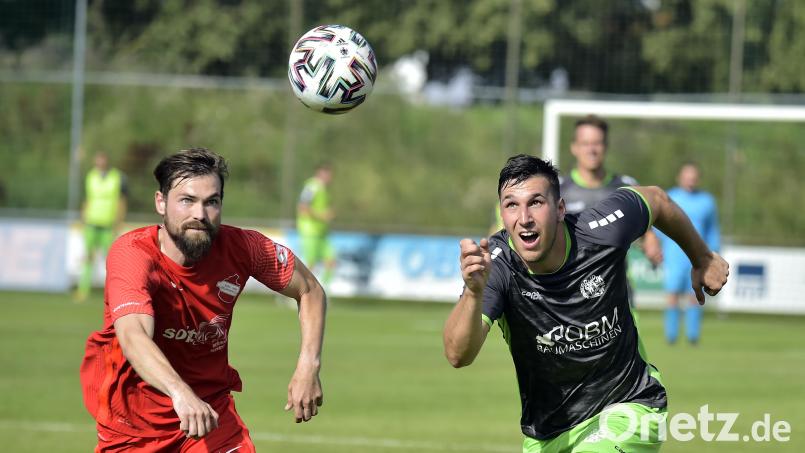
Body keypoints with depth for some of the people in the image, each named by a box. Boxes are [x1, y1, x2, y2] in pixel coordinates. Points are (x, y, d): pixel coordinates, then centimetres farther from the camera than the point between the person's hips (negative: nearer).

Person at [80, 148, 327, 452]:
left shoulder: (241, 247, -14)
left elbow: (310, 290, 3)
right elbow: (133, 337, -43)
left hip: (210, 407, 2)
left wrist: (308, 366, -11)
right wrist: (180, 393, -60)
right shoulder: (132, 254, -26)